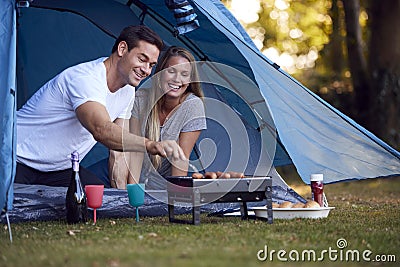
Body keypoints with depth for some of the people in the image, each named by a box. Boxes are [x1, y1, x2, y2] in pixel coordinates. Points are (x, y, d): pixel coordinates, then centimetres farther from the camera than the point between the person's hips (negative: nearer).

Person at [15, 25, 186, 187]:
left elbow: (118, 141, 5)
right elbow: (102, 130, -43)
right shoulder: (84, 78, -26)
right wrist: (150, 145, -57)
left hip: (61, 170, 8)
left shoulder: (127, 91, 3)